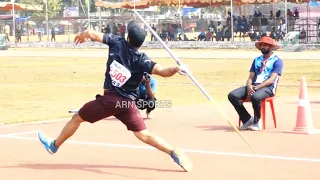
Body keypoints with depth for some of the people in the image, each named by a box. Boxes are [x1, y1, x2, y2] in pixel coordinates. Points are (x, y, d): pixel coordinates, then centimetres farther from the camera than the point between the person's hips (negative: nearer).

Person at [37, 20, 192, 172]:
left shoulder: (117, 42, -8)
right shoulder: (142, 60, -9)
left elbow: (91, 33, 2)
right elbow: (163, 72, -25)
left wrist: (82, 35, 21)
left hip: (109, 99, -1)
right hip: (128, 103, 1)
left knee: (77, 118, 19)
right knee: (144, 135, 1)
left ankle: (54, 145, 36)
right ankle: (174, 153, -17)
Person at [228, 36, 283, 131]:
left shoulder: (277, 61, 3)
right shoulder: (257, 60, 23)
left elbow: (271, 80, -9)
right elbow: (251, 77, 15)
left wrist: (257, 87, -20)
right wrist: (249, 86, -9)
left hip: (268, 87, -6)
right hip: (253, 86, 6)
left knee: (255, 97, -40)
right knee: (232, 95, -19)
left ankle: (256, 122, -14)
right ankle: (247, 119, -9)